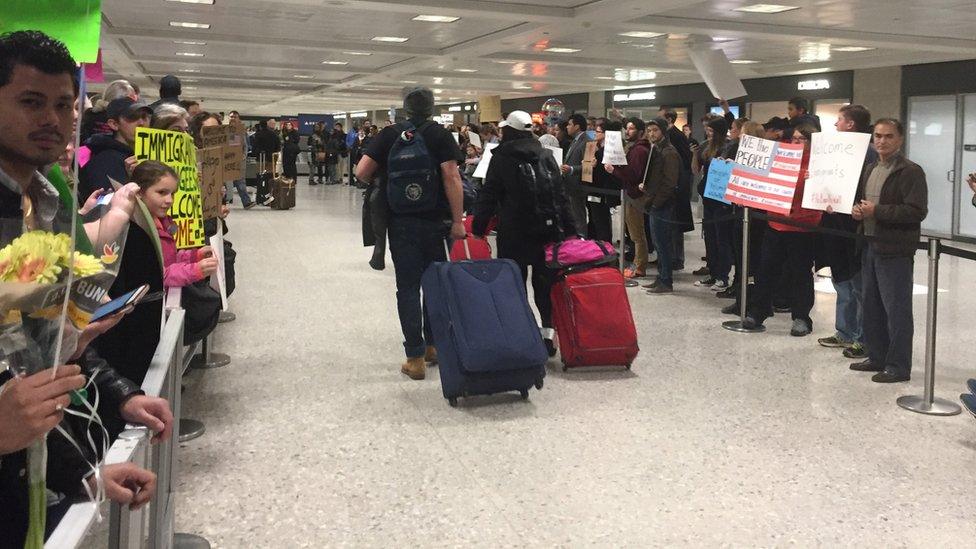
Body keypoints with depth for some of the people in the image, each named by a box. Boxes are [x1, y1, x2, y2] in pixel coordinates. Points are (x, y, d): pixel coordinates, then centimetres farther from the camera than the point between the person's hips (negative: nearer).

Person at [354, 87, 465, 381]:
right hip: (435, 221, 0)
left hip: (401, 222, 0)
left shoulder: (389, 134, 1)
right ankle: (433, 344, 25)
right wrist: (457, 221, -11)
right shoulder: (441, 135, -2)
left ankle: (415, 357, 1)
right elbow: (452, 177, -12)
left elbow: (362, 172, -4)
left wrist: (380, 180, 18)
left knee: (408, 287, 3)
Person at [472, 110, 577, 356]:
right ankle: (548, 334, 8)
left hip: (514, 232, -3)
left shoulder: (501, 158, -2)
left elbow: (489, 196, -5)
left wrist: (478, 227, -1)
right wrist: (570, 228, 11)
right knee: (546, 284, 9)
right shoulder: (546, 155, 9)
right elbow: (561, 194, 8)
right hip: (549, 230, 4)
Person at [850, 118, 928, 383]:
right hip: (870, 246, 8)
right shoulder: (870, 170, 16)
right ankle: (877, 357, 26)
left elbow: (917, 211, -19)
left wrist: (877, 211, -19)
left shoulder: (911, 172, -10)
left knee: (897, 310, -2)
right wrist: (856, 209, 2)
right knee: (871, 306, 14)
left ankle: (898, 366, 5)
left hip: (895, 251, -8)